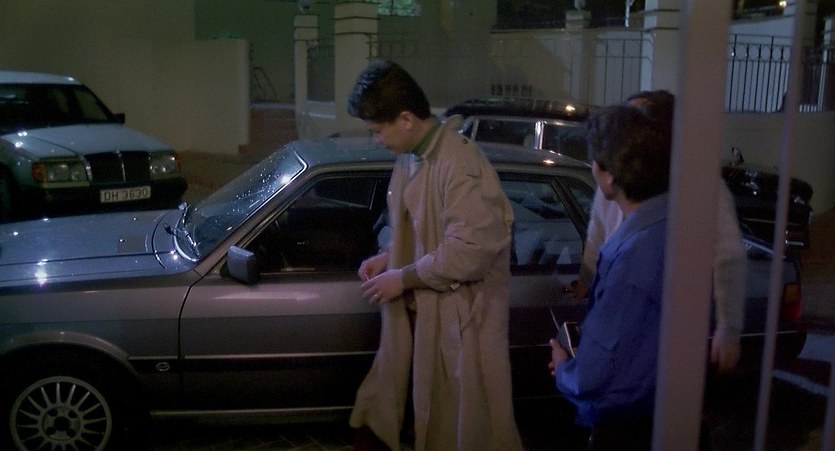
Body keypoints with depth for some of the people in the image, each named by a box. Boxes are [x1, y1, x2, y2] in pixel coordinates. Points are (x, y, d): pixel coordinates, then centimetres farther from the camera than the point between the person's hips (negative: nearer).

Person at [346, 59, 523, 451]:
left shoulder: (460, 164, -24)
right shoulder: (411, 155, 4)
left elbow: (471, 251, -27)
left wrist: (403, 277, -18)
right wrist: (388, 257, 3)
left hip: (460, 316, -8)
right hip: (417, 309, 9)